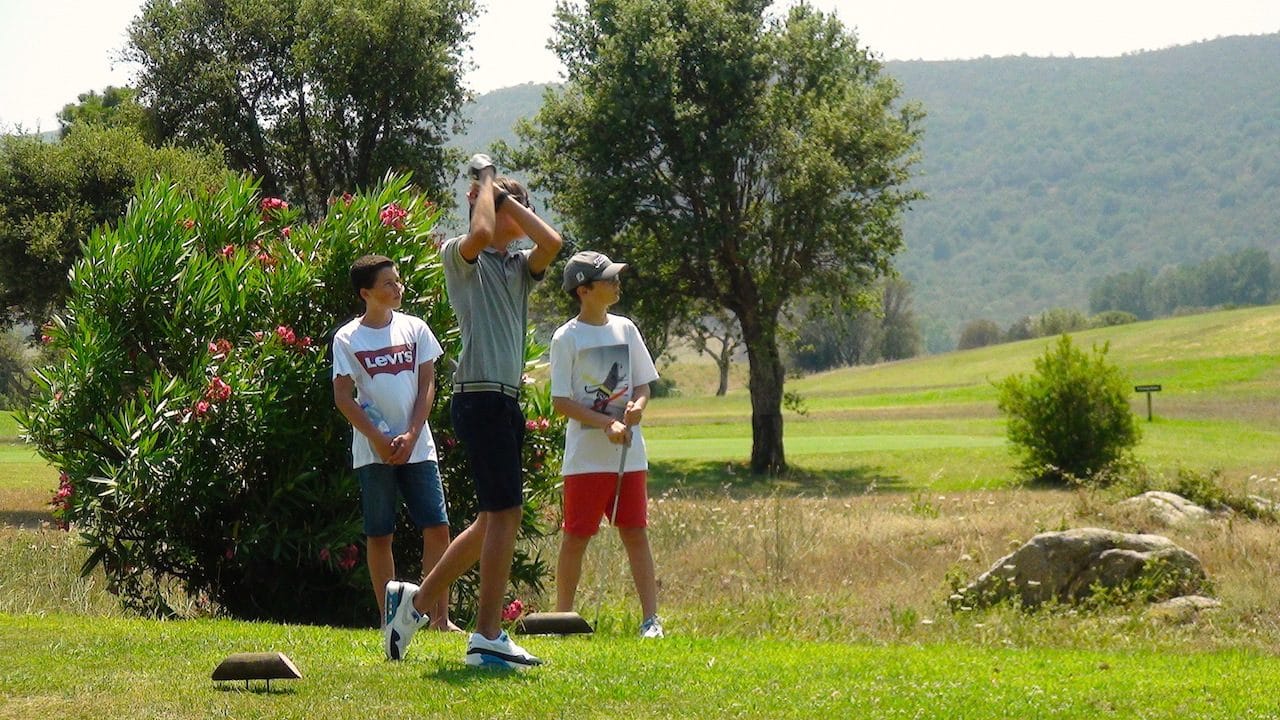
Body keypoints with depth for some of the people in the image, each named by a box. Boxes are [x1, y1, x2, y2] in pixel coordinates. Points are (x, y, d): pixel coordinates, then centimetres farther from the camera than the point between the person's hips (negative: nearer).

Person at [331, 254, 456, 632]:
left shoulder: (415, 329, 6)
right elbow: (343, 398, -3)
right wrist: (378, 439, -12)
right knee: (379, 536, 1)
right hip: (372, 452, -2)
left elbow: (427, 386, 5)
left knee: (437, 528, -5)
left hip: (417, 447, 2)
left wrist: (411, 436, -7)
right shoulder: (347, 339, -1)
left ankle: (440, 617, 0)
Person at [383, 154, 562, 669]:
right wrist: (486, 181, -7)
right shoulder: (461, 256, -1)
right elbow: (480, 233, -24)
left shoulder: (520, 265, 19)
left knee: (495, 518, 14)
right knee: (505, 512, -10)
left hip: (506, 400, 9)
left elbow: (553, 242, -1)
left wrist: (506, 196, 7)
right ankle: (488, 638, -8)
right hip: (479, 395, -9)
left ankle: (418, 598, 24)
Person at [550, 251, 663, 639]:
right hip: (586, 456, -4)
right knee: (576, 537, 1)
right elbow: (561, 401, -9)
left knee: (636, 533, 3)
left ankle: (651, 618, 3)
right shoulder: (566, 338, -6)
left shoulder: (625, 329, 9)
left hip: (630, 454, 4)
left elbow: (643, 383, 14)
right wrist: (607, 423, -20)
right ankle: (563, 618, 9)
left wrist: (637, 405, -9)